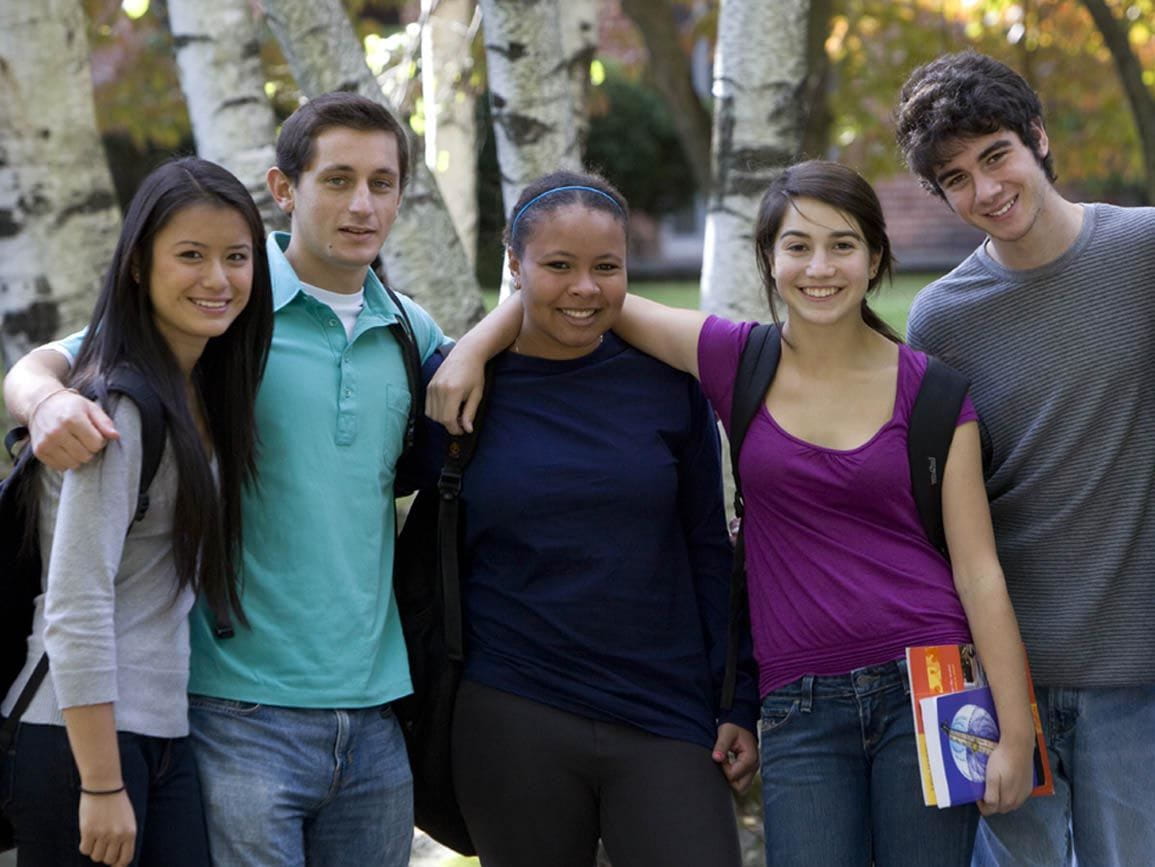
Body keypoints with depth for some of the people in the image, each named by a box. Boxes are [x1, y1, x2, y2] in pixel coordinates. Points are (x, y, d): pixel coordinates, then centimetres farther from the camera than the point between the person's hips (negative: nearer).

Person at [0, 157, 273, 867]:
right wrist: (102, 785, -19)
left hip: (162, 734, 8)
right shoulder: (120, 409, -15)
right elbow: (75, 607, -19)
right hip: (80, 737, -8)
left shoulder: (205, 393, 10)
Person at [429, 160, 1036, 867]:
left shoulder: (928, 388, 1)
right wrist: (475, 347, -3)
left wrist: (1015, 731, -4)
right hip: (801, 706, 1)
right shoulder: (736, 361, 4)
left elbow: (977, 568, 0)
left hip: (925, 689, -1)